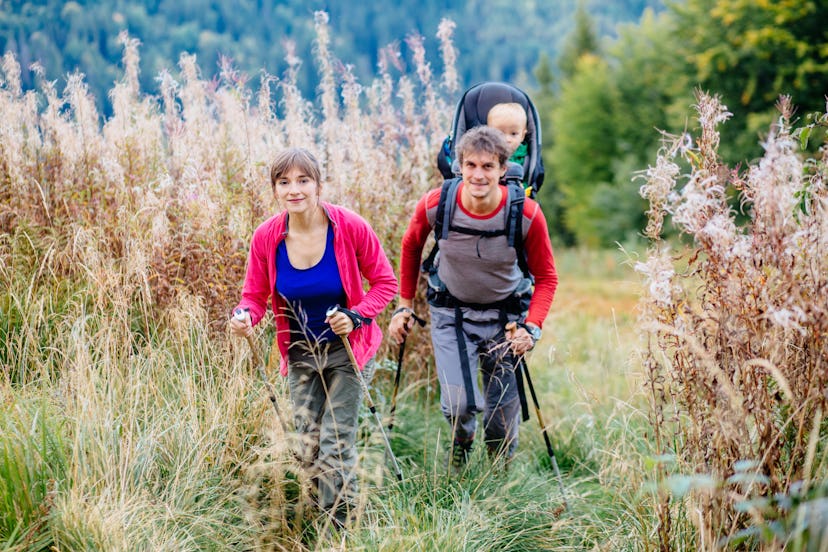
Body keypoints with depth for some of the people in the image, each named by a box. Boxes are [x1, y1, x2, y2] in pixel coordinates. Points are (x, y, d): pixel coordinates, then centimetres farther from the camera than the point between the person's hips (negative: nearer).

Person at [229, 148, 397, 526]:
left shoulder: (350, 227, -20)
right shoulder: (266, 237, -12)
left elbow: (385, 282, -9)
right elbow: (255, 294, -1)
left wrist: (357, 316, -25)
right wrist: (244, 317, -24)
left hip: (345, 348, -3)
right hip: (300, 353, 3)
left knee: (335, 444, -7)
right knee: (309, 449, 9)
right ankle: (327, 511, 32)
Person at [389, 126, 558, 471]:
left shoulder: (527, 215, -23)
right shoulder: (435, 206, -21)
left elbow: (546, 277, -9)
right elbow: (411, 246, 2)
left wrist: (531, 328, -22)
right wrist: (404, 305, 6)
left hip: (505, 314, 0)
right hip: (451, 312, 0)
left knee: (504, 409, 8)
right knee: (458, 404, -13)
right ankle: (462, 438, 26)